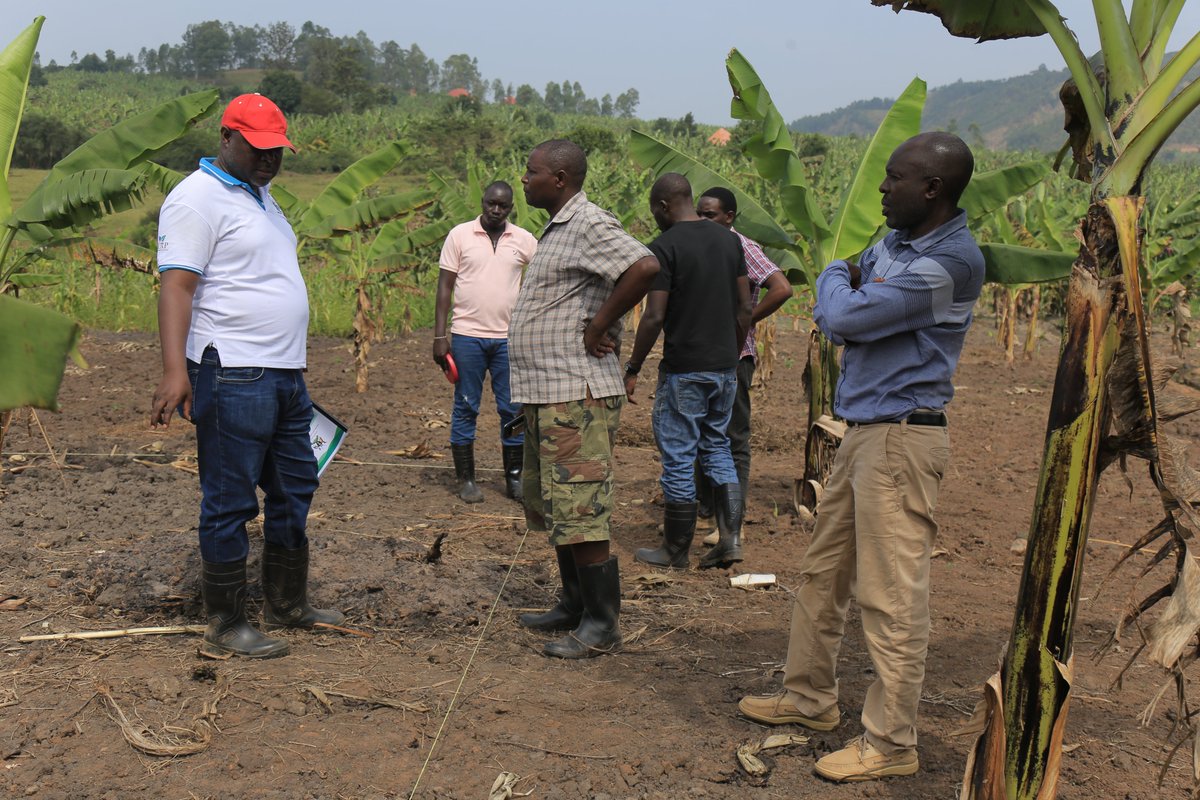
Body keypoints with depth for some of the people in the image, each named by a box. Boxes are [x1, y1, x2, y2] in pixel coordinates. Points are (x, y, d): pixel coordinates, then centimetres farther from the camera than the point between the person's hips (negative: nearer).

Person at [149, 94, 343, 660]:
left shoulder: (260, 195, 19)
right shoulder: (197, 199, -9)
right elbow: (176, 286, -18)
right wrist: (174, 370, -29)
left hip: (285, 376, 10)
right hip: (233, 378, -10)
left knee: (294, 490, 16)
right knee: (230, 502, -2)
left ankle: (287, 603, 30)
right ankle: (225, 626, 8)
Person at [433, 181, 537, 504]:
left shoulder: (524, 240, 5)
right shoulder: (460, 235, 1)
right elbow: (444, 286, 0)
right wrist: (439, 335, -5)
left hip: (509, 338, 2)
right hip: (468, 336, -2)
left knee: (513, 410, 5)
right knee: (465, 408, 4)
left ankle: (515, 478, 15)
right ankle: (466, 479, 12)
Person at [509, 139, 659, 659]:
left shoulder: (589, 225, -14)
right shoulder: (557, 228, 18)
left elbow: (645, 267, -30)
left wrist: (598, 327, -21)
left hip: (577, 396, -11)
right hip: (546, 396, 11)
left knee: (579, 512, -7)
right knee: (551, 507, 17)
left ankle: (602, 624, 2)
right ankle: (574, 606, 29)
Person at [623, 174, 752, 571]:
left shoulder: (664, 247, -13)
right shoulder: (729, 240, 7)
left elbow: (654, 317, -17)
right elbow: (744, 308, 10)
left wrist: (632, 369, -8)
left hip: (683, 370, -6)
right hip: (724, 367, 7)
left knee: (678, 459, 3)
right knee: (718, 449, 18)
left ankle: (675, 552, 13)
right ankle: (731, 538, 10)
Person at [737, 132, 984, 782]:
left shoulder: (951, 261, -17)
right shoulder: (893, 243, 13)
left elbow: (842, 316, -19)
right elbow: (829, 319, 16)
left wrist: (838, 278, 2)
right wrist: (851, 291, -6)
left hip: (901, 437, -10)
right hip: (864, 431, 10)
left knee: (890, 595, -3)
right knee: (822, 574, 17)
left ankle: (890, 743, 7)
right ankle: (809, 698, 32)